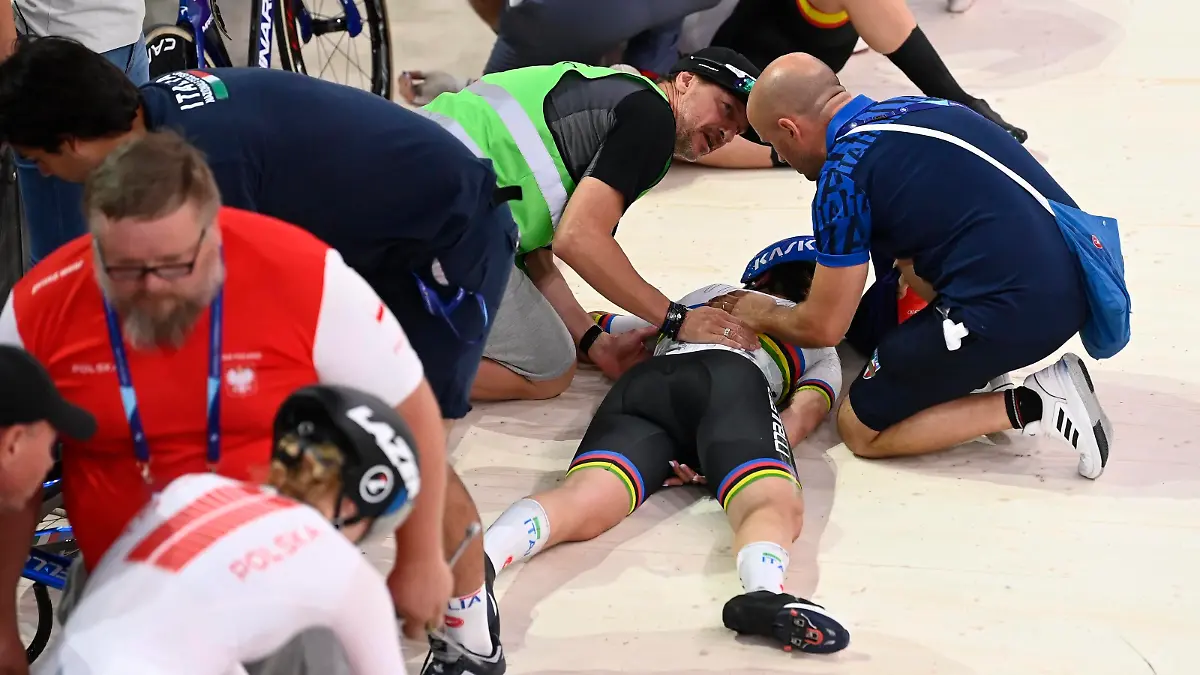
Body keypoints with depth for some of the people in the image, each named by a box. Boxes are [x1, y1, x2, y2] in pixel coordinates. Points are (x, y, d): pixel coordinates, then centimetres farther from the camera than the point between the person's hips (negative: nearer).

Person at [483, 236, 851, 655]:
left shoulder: (704, 296, 44)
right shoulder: (822, 348, 36)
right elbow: (800, 417, 12)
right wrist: (724, 464, 2)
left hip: (640, 383, 2)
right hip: (732, 381, -2)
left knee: (584, 505, -23)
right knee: (775, 505, -23)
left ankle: (470, 561, -54)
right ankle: (765, 595, -60)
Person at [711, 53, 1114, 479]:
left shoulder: (844, 175, -8)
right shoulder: (914, 107, 16)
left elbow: (823, 328, 1)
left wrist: (757, 315, 21)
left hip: (1013, 312, -9)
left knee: (859, 430, 10)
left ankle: (1026, 407, -3)